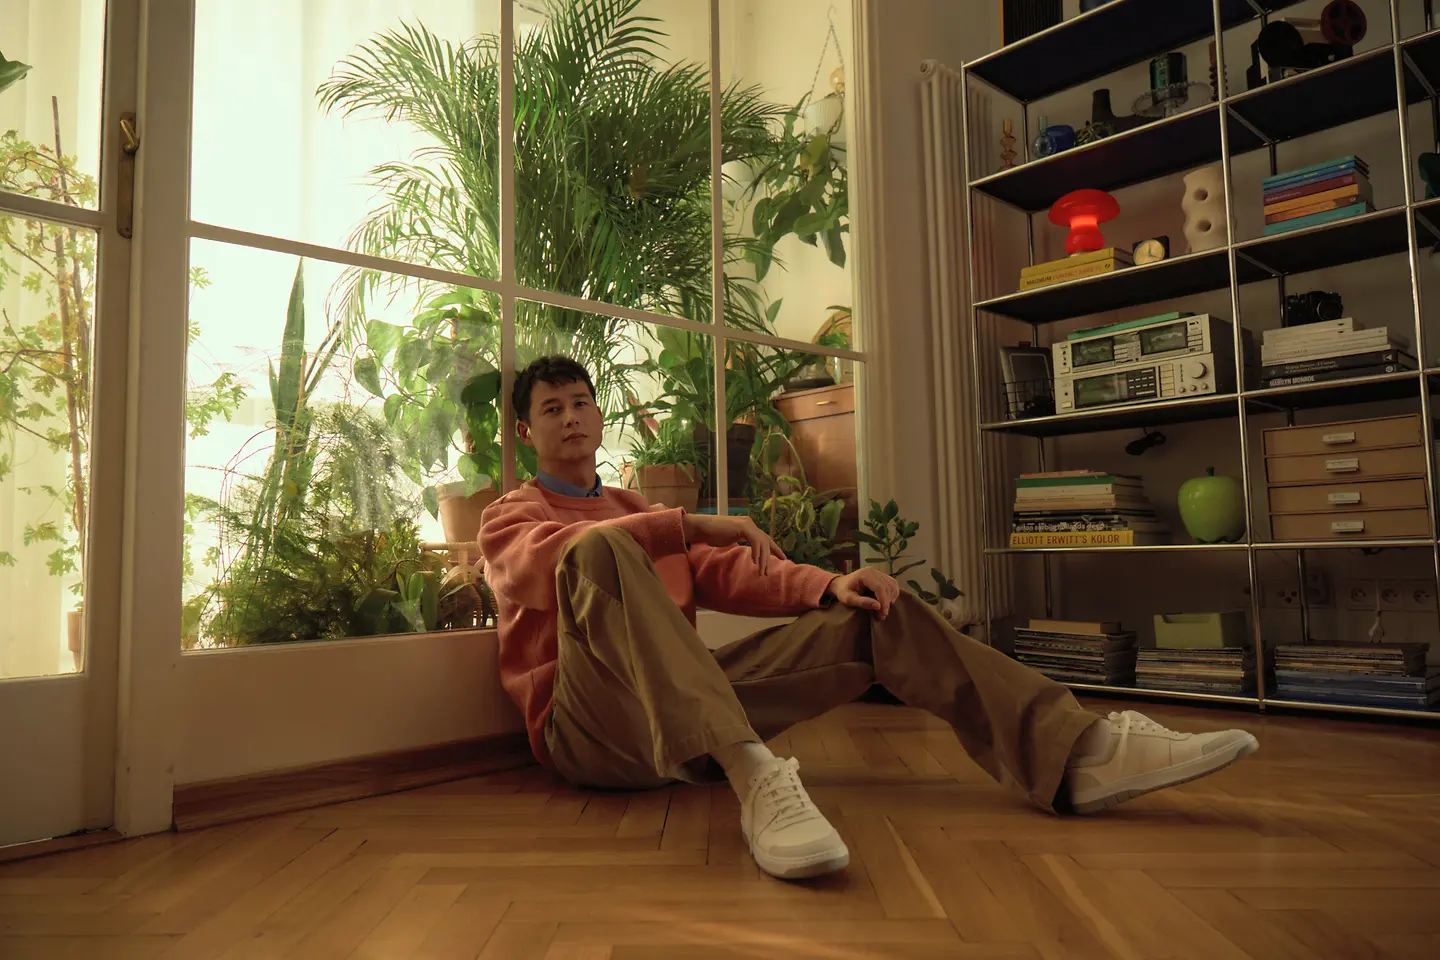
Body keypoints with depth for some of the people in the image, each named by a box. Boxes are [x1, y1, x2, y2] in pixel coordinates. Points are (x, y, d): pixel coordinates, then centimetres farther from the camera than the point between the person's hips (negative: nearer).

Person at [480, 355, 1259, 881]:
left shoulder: (637, 509, 27)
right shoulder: (510, 518, 11)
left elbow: (731, 574, 11)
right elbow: (553, 559, -16)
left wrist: (828, 586, -7)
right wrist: (687, 524, -25)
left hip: (686, 718, 5)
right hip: (589, 728, -5)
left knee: (874, 611, -6)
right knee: (601, 549, -33)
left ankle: (1077, 753, -15)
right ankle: (749, 777, -50)